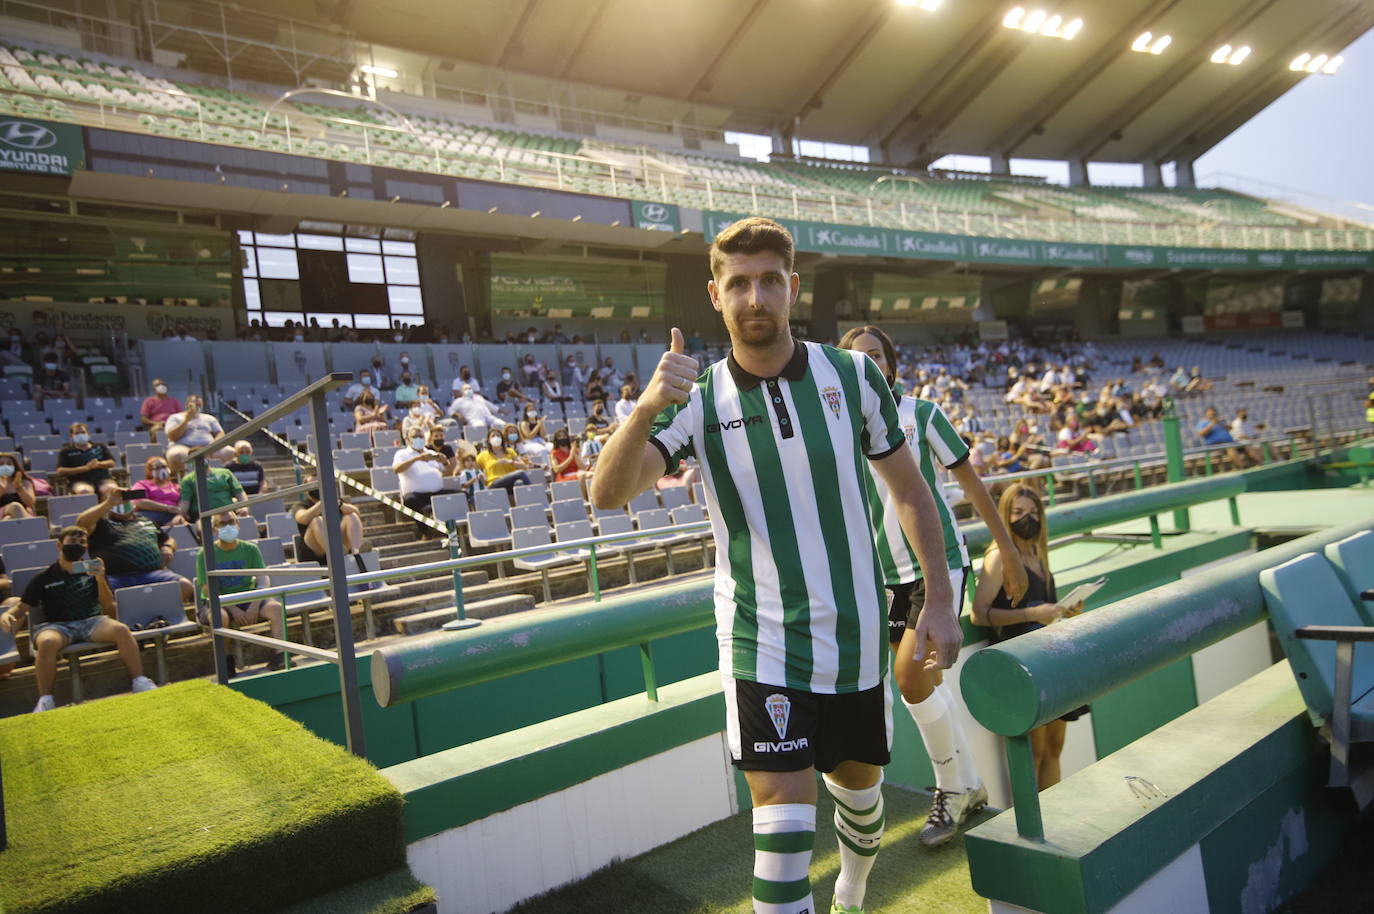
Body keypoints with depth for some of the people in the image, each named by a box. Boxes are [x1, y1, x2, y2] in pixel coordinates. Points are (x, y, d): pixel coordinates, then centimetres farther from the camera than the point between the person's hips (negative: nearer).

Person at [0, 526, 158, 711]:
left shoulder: (92, 570, 16)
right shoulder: (44, 578, 13)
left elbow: (108, 608, 9)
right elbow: (23, 607, 12)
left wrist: (101, 580, -8)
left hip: (92, 621, 1)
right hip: (57, 625, -1)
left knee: (122, 630, -31)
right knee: (47, 642, -37)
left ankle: (140, 682, -26)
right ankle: (45, 700, -25)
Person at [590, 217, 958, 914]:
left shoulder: (852, 375, -4)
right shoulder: (699, 402, -8)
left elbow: (909, 490, 5)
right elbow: (608, 493, -23)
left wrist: (938, 599, 1)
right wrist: (649, 404, -40)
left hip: (857, 638, 3)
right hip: (763, 645, -2)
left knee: (860, 792, 21)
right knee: (784, 821, -9)